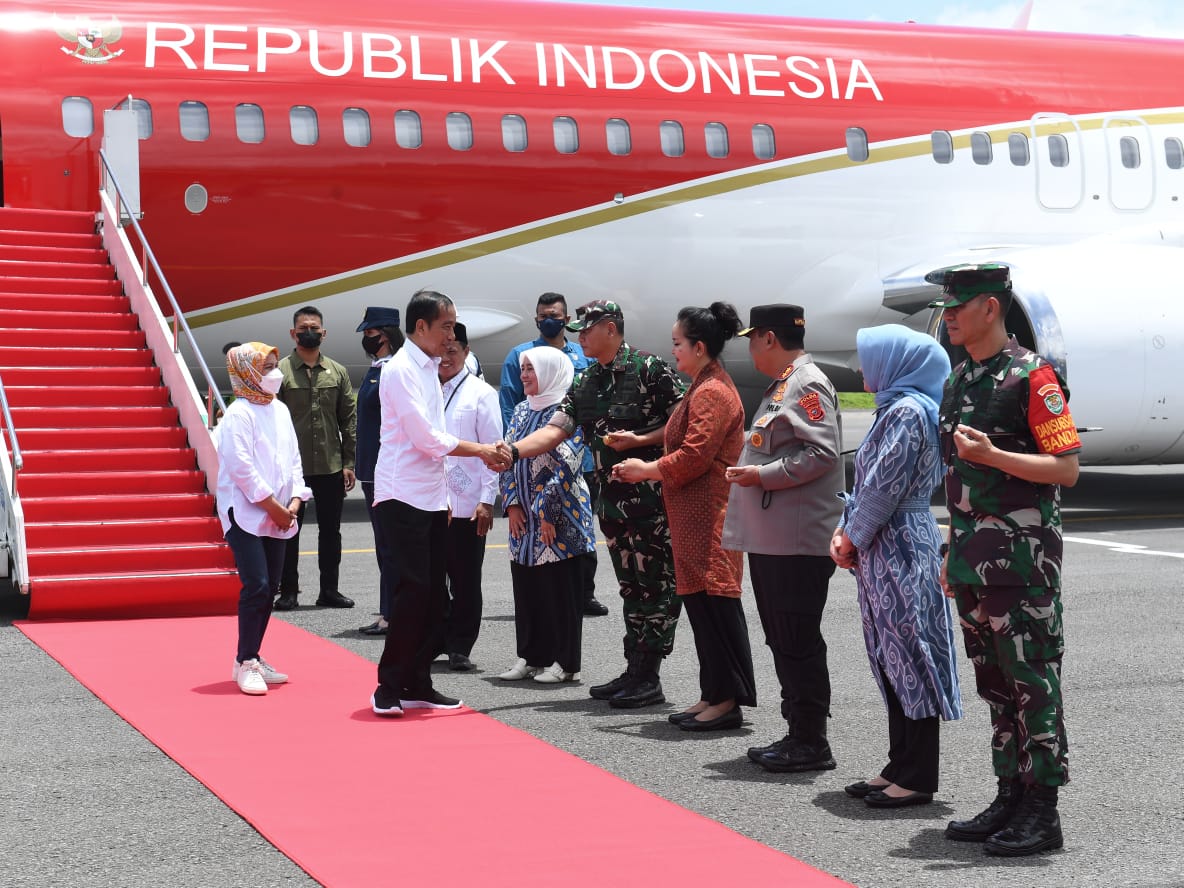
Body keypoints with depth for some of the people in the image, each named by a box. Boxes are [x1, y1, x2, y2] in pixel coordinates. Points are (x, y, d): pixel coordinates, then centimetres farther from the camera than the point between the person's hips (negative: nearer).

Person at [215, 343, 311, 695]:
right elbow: (241, 467, -17)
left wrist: (295, 500, 0)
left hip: (277, 515, 8)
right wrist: (272, 505, -15)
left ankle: (252, 659, 19)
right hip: (245, 512, -8)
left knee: (270, 588, 9)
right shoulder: (239, 414, -12)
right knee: (256, 586, -13)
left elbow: (293, 458, 14)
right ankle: (245, 663, -6)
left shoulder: (279, 410, 12)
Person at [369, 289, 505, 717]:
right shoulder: (401, 370, -12)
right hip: (403, 496, -9)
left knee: (433, 594, 8)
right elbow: (427, 438, -17)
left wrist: (444, 495, 17)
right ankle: (389, 686, -3)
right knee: (413, 590, -11)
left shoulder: (428, 369, 17)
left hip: (431, 497, 9)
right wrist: (480, 450, -8)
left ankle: (417, 684, 14)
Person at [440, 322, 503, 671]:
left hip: (466, 504, -4)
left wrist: (487, 500, -11)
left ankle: (459, 648, 13)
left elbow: (492, 450, -4)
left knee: (465, 580, 4)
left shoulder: (481, 394, -1)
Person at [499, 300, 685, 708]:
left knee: (656, 586, -4)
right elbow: (555, 430, 6)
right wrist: (512, 451, -9)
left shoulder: (650, 370, -8)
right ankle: (634, 671, 18)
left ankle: (649, 678, 0)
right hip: (613, 501, 8)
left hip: (652, 499, -8)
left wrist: (639, 440, -18)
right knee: (632, 587, 13)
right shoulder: (585, 384, 14)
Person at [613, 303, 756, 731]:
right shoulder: (705, 388, 20)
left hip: (708, 519, -11)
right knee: (702, 603, 11)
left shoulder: (711, 393, -14)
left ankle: (728, 700, -4)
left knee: (714, 603, -8)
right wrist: (644, 467, 12)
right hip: (696, 516, 11)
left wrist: (645, 470, -7)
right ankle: (715, 695, 16)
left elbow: (693, 456, -20)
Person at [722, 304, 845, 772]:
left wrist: (763, 475, -19)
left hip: (797, 540, -11)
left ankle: (812, 743, 1)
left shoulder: (808, 385, -12)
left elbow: (822, 452, -22)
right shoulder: (783, 385, 20)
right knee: (782, 641, 14)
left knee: (798, 643, -6)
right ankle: (798, 733, 21)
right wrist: (749, 473, 15)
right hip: (771, 538, 11)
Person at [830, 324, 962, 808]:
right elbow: (869, 482, 17)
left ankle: (917, 778, 1)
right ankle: (901, 767, 21)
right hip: (883, 552, 10)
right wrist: (845, 530, 6)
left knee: (908, 658, -4)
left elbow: (884, 486, -18)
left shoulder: (907, 412, -15)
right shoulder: (894, 409, 16)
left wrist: (854, 538, -8)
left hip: (901, 551, -10)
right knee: (892, 660, 13)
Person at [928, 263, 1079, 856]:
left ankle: (1042, 813, 3)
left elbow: (1066, 468, -14)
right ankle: (1010, 797, 22)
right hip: (974, 560, 8)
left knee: (1033, 683, -3)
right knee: (995, 685, 13)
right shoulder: (959, 380, 14)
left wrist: (990, 455, -23)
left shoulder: (1031, 375, -11)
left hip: (1022, 557, -8)